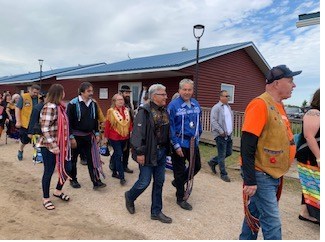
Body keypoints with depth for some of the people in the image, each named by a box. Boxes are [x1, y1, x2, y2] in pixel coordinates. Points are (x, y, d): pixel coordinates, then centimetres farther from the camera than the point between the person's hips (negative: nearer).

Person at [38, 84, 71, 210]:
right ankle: (46, 198, 23)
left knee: (65, 169, 14)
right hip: (49, 146, -8)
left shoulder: (59, 106, 9)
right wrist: (53, 146, -22)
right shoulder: (50, 107, -18)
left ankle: (58, 191, 35)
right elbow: (45, 129, -22)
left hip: (61, 144, 8)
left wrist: (66, 142, 15)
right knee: (49, 172, 5)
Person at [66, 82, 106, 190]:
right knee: (73, 158, 11)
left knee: (92, 158, 1)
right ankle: (73, 180, 29)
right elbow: (69, 121, -13)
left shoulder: (93, 104, 4)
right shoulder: (73, 104, -13)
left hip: (89, 136, 4)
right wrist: (71, 137, -15)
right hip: (76, 136, -4)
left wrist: (97, 133, 8)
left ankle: (96, 181, 6)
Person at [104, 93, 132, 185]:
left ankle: (114, 172, 32)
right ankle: (122, 177, 0)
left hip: (124, 137, 5)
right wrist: (106, 136, -5)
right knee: (119, 156, -7)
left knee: (117, 155, 17)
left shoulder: (126, 110, 5)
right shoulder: (111, 111, -9)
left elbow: (129, 122, 10)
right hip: (114, 137, -5)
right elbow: (107, 124, -7)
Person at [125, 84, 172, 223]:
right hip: (149, 153, -7)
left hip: (162, 152, 7)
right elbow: (138, 133, -18)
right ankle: (130, 197, 34)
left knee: (159, 182, 12)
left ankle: (156, 212, 26)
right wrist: (139, 152, -20)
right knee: (144, 182, 3)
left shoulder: (164, 111, 9)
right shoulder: (145, 111, -14)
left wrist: (167, 149, 13)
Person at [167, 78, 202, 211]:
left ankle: (178, 182, 41)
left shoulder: (196, 104, 4)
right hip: (180, 143, -6)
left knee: (197, 166, 18)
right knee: (179, 171, 7)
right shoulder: (173, 105, -15)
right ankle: (180, 198, 25)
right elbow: (170, 127, -16)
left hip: (193, 143, 7)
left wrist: (198, 136, 14)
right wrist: (176, 145, -16)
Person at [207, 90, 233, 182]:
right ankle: (223, 174, 13)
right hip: (220, 135, -8)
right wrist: (221, 131, -18)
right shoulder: (216, 107, -10)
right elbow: (213, 121, -17)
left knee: (229, 152, 14)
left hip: (228, 135, 8)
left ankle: (213, 162, 32)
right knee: (222, 155, 0)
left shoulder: (228, 107, 16)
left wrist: (231, 130, 12)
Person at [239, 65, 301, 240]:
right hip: (260, 175, -9)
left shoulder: (278, 106, 10)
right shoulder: (260, 105, -19)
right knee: (272, 222, 1)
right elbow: (247, 146, -23)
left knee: (256, 214, 20)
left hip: (273, 175, 9)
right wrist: (250, 181, -23)